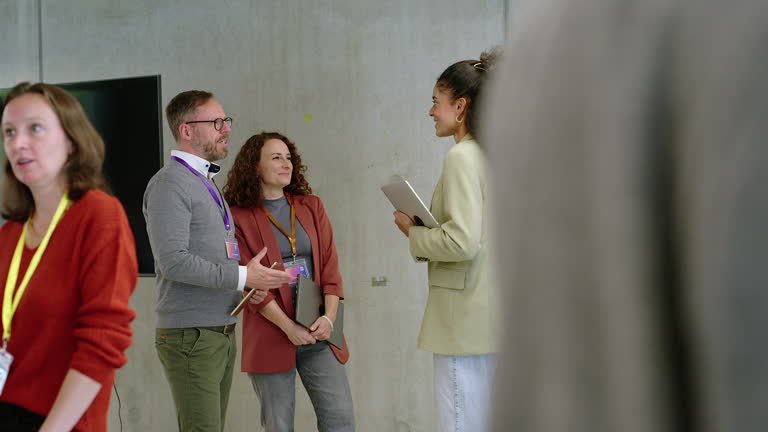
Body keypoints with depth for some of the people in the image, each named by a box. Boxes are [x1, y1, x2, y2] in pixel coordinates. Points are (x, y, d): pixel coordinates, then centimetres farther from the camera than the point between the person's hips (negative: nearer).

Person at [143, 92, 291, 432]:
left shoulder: (208, 184, 19)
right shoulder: (170, 184, -11)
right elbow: (174, 260, -21)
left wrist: (250, 283, 5)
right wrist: (243, 276, -19)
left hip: (222, 334, 9)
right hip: (190, 336, -9)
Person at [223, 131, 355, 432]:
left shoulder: (311, 207, 12)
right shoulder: (240, 218, -1)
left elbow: (330, 266, 7)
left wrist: (329, 318, -8)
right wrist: (289, 327, -14)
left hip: (318, 332, 4)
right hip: (270, 337, -4)